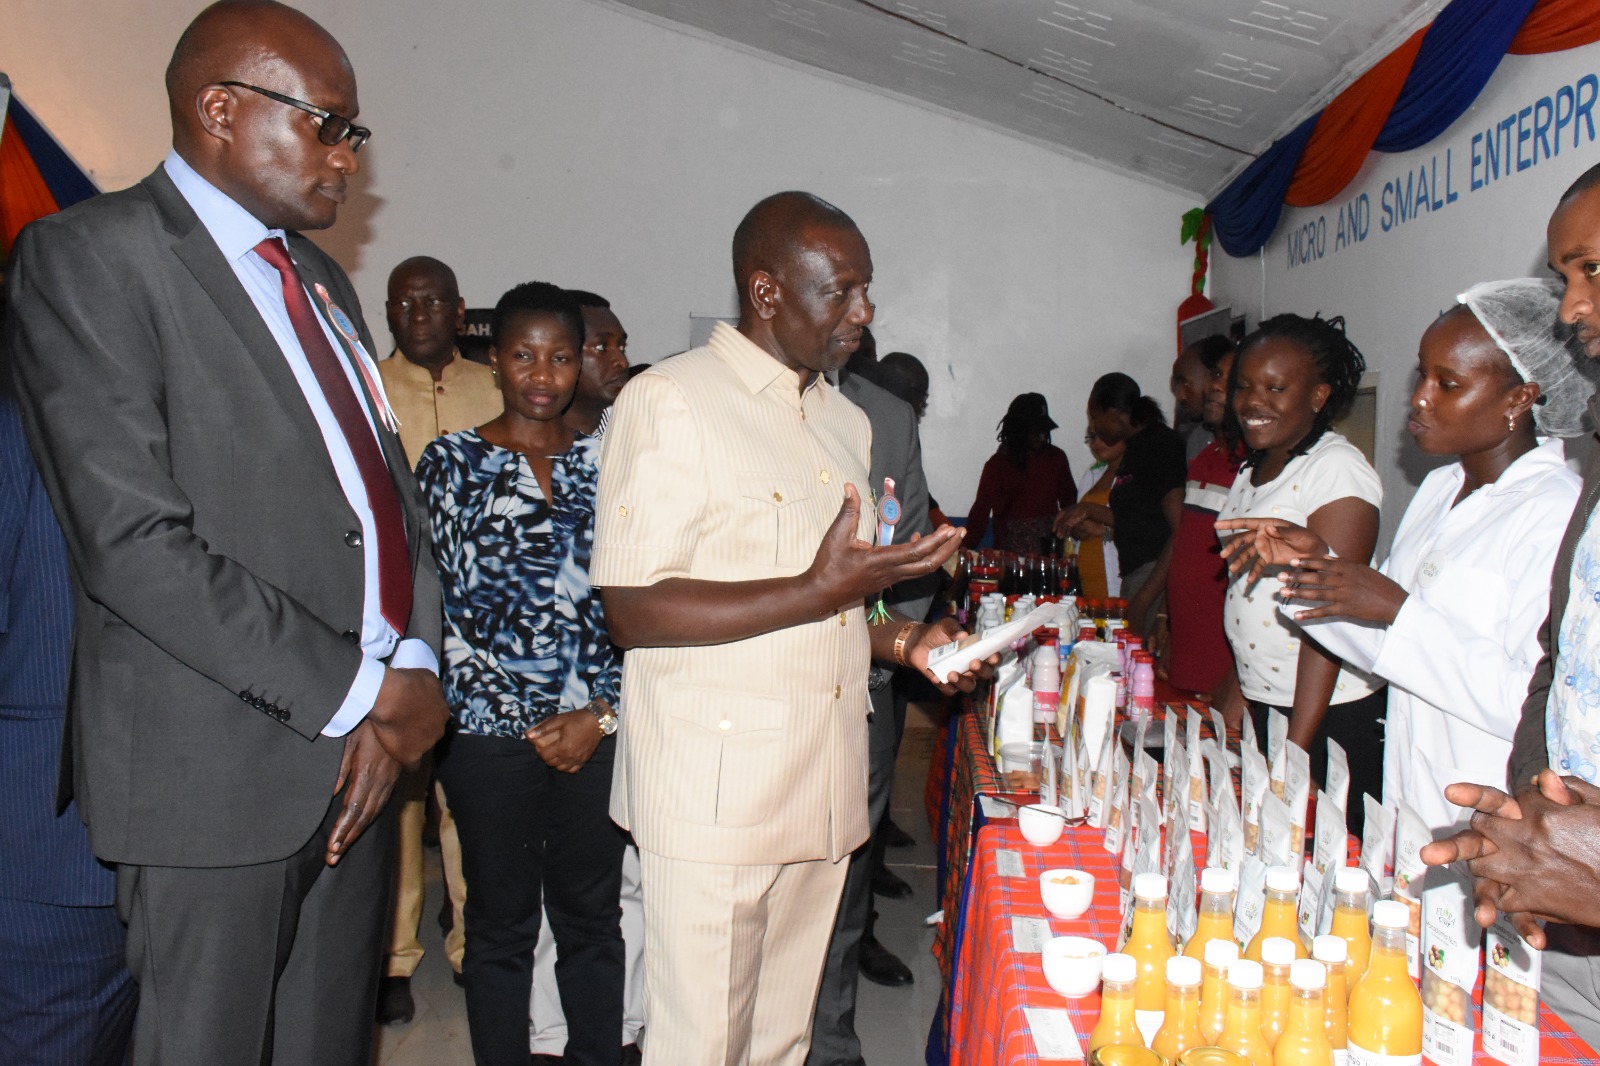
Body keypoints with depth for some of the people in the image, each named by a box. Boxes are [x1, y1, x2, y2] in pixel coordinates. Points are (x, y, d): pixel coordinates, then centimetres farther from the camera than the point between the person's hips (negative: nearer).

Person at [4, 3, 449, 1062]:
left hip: (364, 743, 7)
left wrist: (415, 668, -2)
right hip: (220, 766, -7)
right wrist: (358, 693, -15)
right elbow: (134, 545, -18)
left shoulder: (321, 280, 16)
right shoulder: (92, 256, -9)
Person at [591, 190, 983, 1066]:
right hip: (715, 795, -7)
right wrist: (820, 591, -21)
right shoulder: (669, 402, -9)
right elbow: (634, 610, -17)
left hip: (823, 790, 7)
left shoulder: (847, 421, 17)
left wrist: (905, 640, 5)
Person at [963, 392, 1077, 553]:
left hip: (1051, 549, 2)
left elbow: (1070, 502, 13)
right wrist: (966, 548, -16)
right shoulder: (997, 464, -1)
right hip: (1011, 552, -2)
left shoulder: (1056, 458, 8)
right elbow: (981, 510, -4)